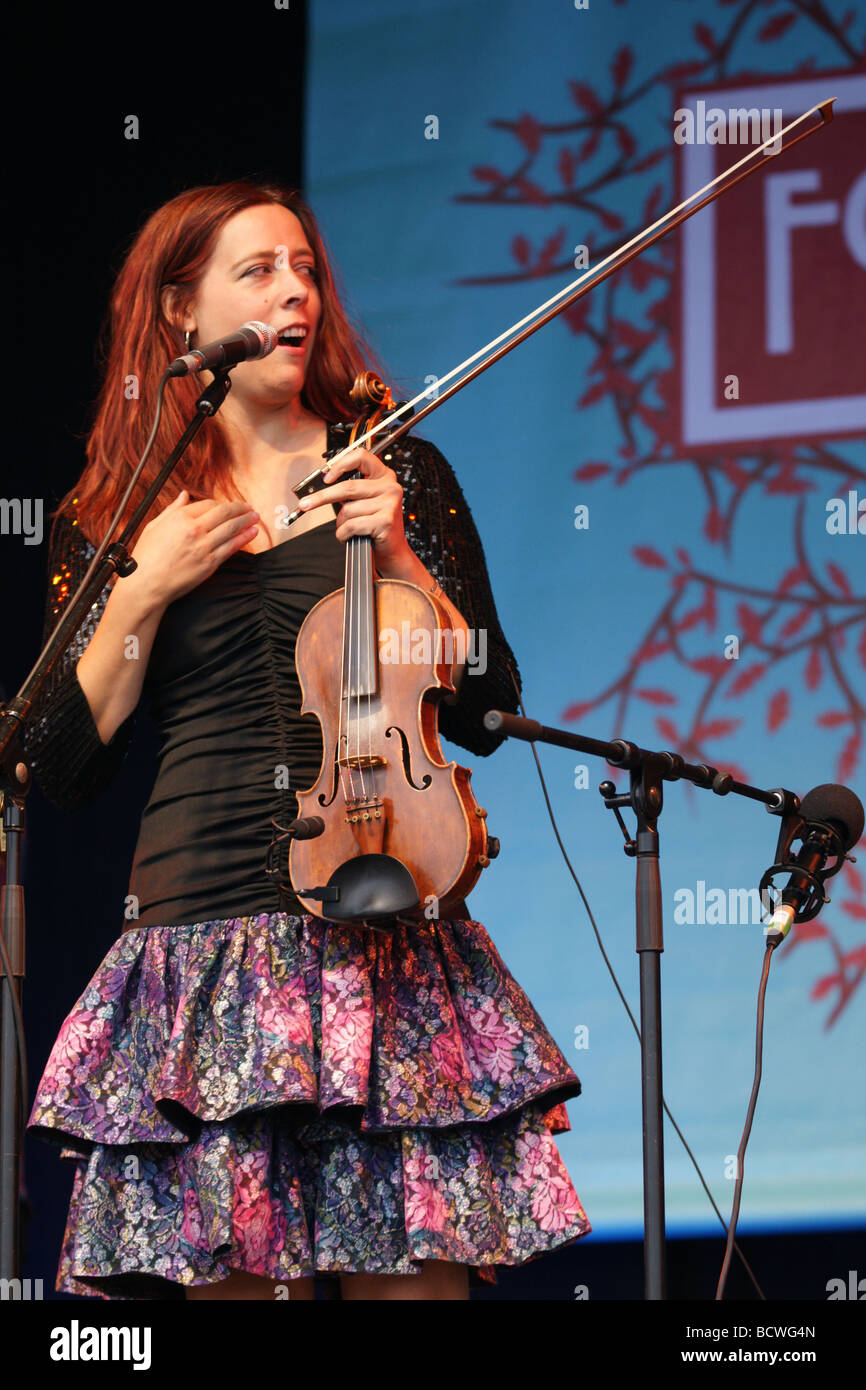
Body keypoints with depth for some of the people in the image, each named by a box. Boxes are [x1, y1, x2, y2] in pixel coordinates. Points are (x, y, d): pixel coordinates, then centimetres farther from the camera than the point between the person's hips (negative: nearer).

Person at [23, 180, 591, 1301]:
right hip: (199, 936, 0)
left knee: (413, 1274, -6)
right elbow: (65, 771, 5)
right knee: (228, 1275, -3)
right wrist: (143, 593, -5)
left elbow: (486, 715, 6)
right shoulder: (105, 521, 10)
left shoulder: (397, 475, 10)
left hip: (385, 936, 0)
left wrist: (398, 558, -6)